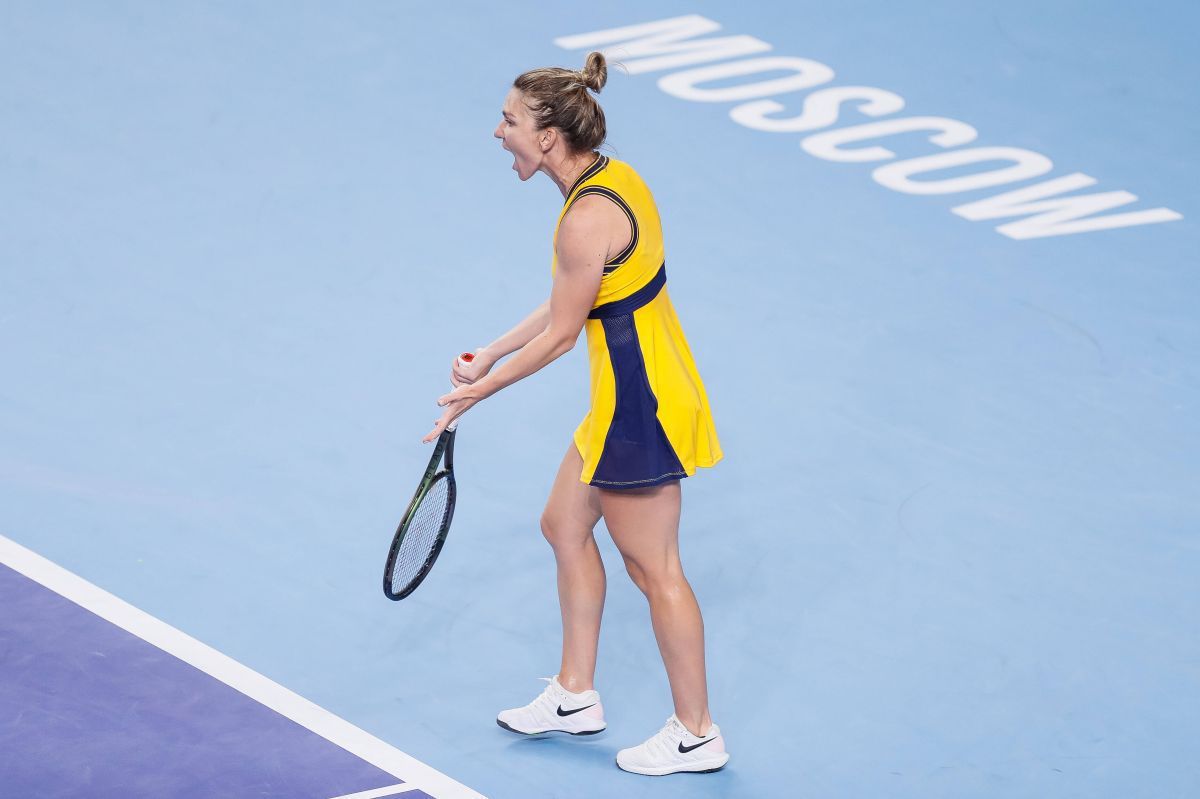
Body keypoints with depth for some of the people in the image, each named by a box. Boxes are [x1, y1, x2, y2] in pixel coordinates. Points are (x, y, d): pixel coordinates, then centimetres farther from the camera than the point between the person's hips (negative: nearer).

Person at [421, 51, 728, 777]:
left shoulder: (588, 218, -25)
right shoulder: (612, 176, 4)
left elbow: (560, 334, -16)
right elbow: (568, 304, 13)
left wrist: (482, 389, -4)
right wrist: (488, 357, 14)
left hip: (637, 405, -10)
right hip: (630, 395, 10)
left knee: (653, 569, 3)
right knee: (565, 525, 22)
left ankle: (697, 736, 17)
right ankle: (576, 697, 35)